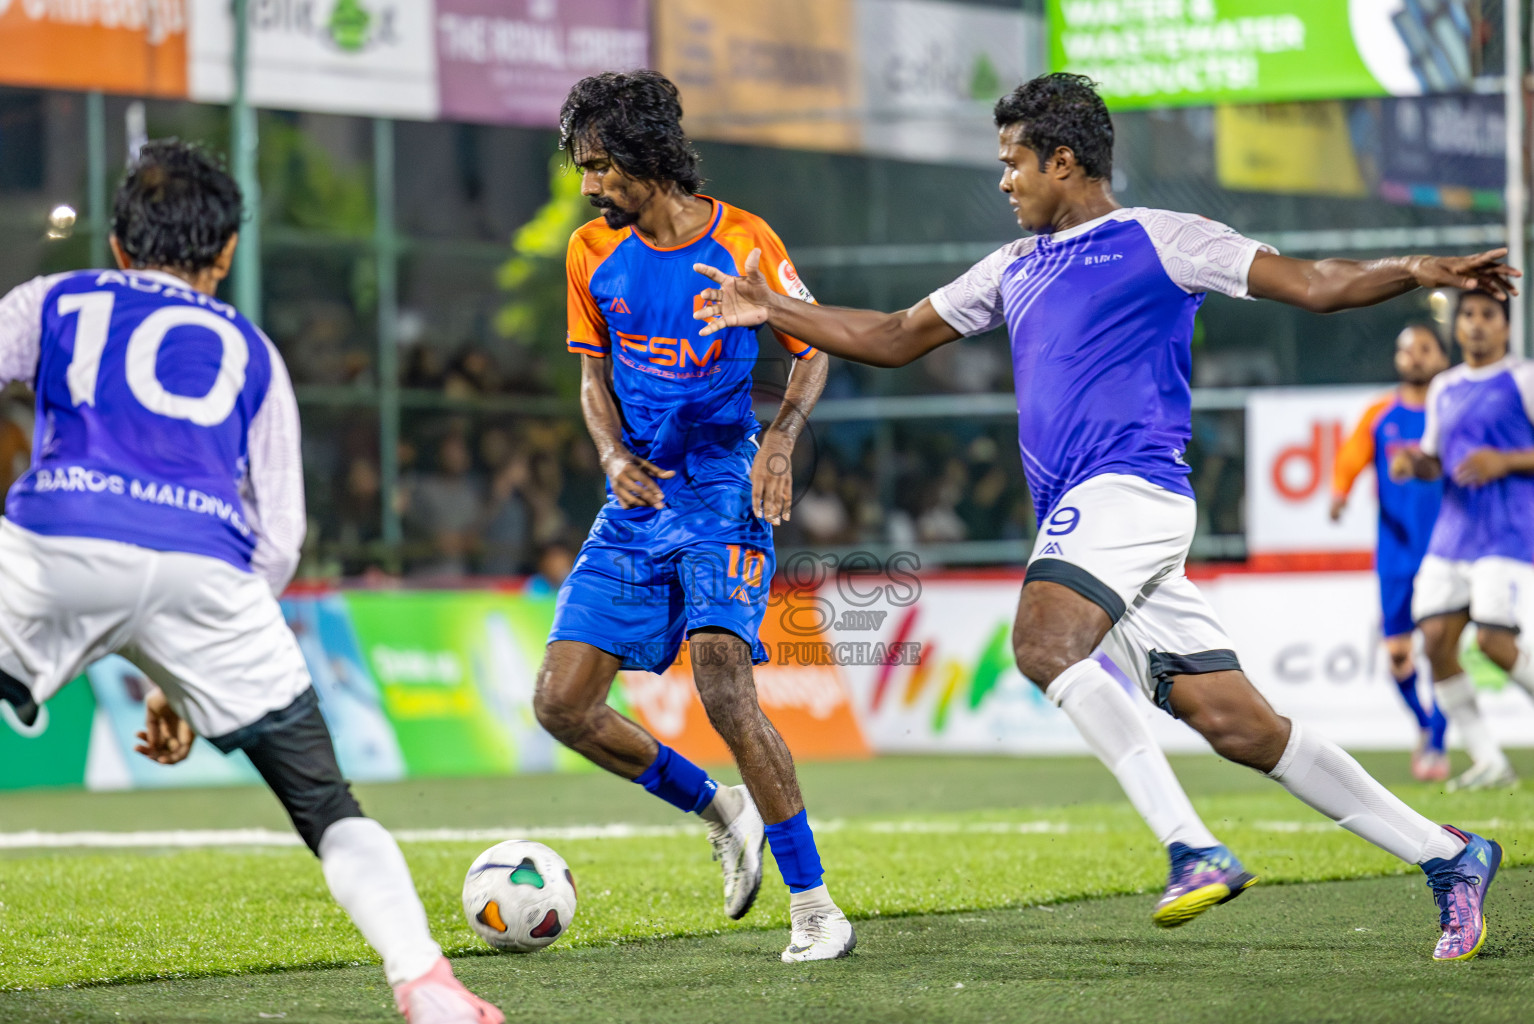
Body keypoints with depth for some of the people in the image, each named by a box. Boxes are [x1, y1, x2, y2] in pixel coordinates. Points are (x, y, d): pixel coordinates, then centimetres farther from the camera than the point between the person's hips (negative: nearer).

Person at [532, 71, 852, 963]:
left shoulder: (745, 243, -9)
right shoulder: (593, 253, 3)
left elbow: (813, 352, 3)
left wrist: (780, 440, -14)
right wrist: (613, 455, -6)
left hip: (723, 497, -5)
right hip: (638, 500, 5)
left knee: (724, 682, -25)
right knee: (562, 703, -3)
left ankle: (813, 903, -15)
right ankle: (723, 810, 20)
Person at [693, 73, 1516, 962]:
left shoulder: (1156, 240, 2)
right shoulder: (1017, 269, 25)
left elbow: (1313, 284, -3)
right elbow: (894, 339, 31)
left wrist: (1420, 271, -18)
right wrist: (772, 312, 25)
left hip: (1132, 485, -7)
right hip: (1084, 511, 7)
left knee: (1044, 641, -31)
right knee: (1241, 727, 0)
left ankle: (1193, 848, -33)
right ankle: (1448, 856, 6)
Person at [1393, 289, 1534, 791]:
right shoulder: (1444, 388, 15)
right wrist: (1413, 463, 2)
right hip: (1452, 529, 6)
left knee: (1493, 638, -18)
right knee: (1435, 637, -6)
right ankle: (1488, 761, 2)